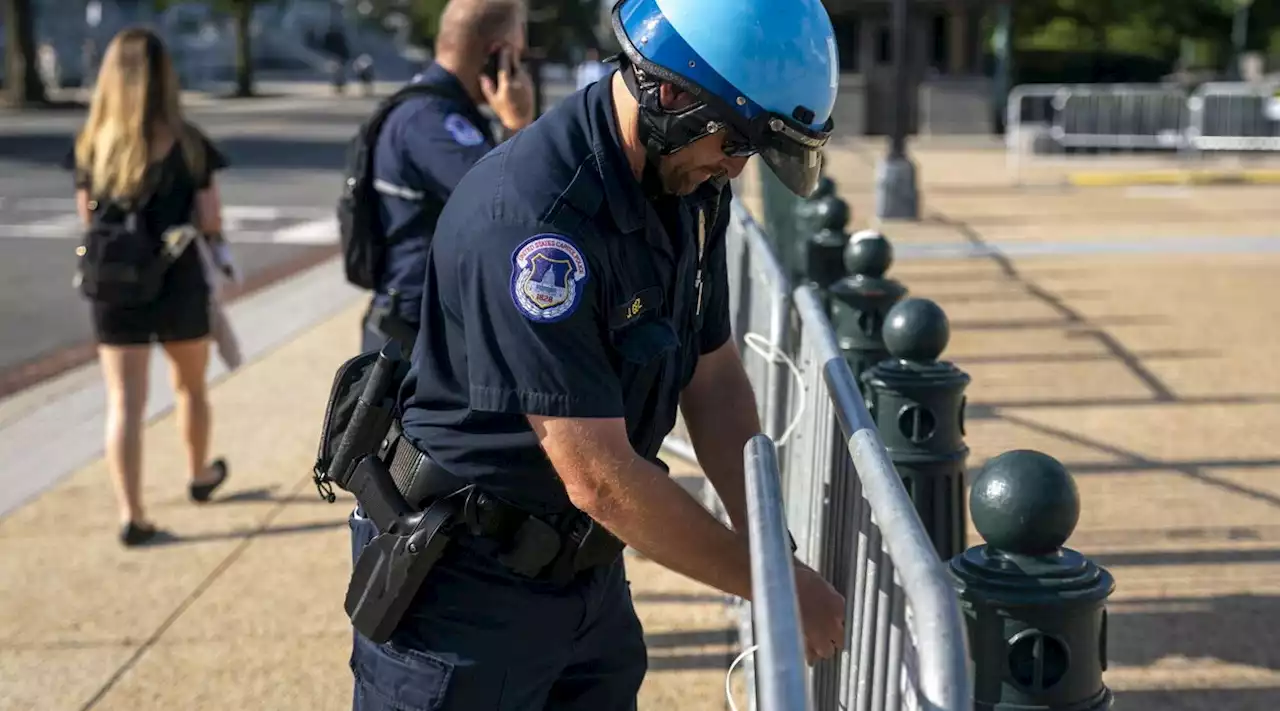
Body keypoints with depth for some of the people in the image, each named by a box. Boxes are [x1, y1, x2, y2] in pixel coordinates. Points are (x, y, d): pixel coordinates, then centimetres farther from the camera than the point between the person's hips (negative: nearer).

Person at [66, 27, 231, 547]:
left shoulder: (92, 144, -1)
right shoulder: (187, 143, -10)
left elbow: (87, 218, 8)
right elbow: (210, 222, -10)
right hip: (179, 284, -1)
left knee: (123, 401, 3)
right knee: (190, 386, 21)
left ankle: (131, 514, -2)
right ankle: (199, 474, 41)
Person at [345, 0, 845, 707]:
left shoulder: (689, 189, -2)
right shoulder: (531, 215, -29)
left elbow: (713, 381, 5)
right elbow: (600, 480, -28)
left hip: (586, 569, 7)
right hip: (467, 587, -7)